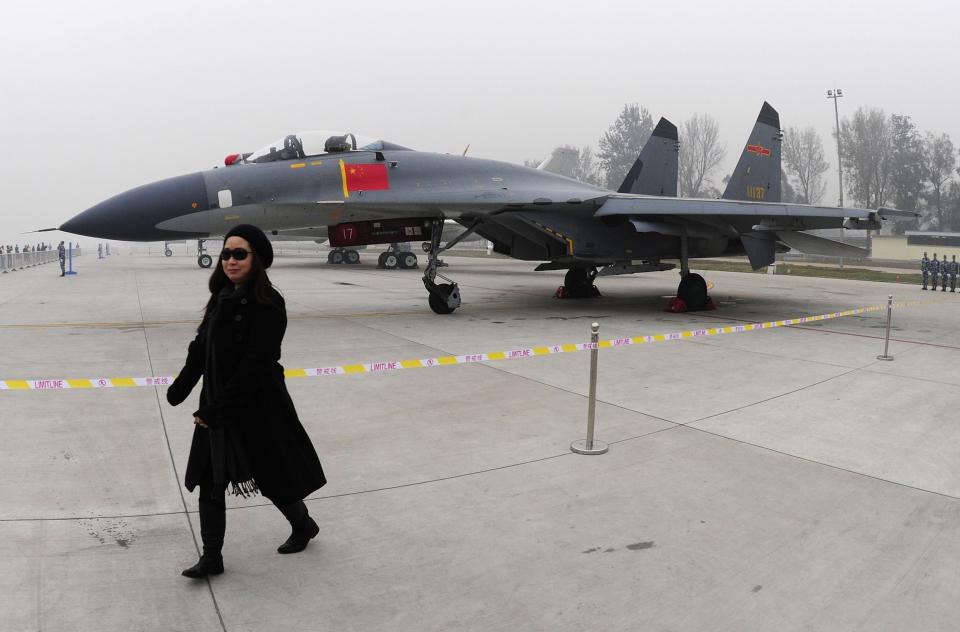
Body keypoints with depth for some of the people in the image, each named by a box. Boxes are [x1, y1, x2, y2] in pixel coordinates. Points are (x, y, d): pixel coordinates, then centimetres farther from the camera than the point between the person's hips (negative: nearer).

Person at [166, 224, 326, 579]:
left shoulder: (268, 305, -19)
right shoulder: (222, 298, 4)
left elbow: (254, 365, -22)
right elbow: (200, 348, 12)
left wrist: (217, 410, -21)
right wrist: (181, 388, 11)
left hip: (258, 408, -7)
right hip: (216, 406, 7)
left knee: (273, 476, 11)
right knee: (209, 480, 7)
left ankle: (303, 525, 38)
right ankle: (212, 558, 20)